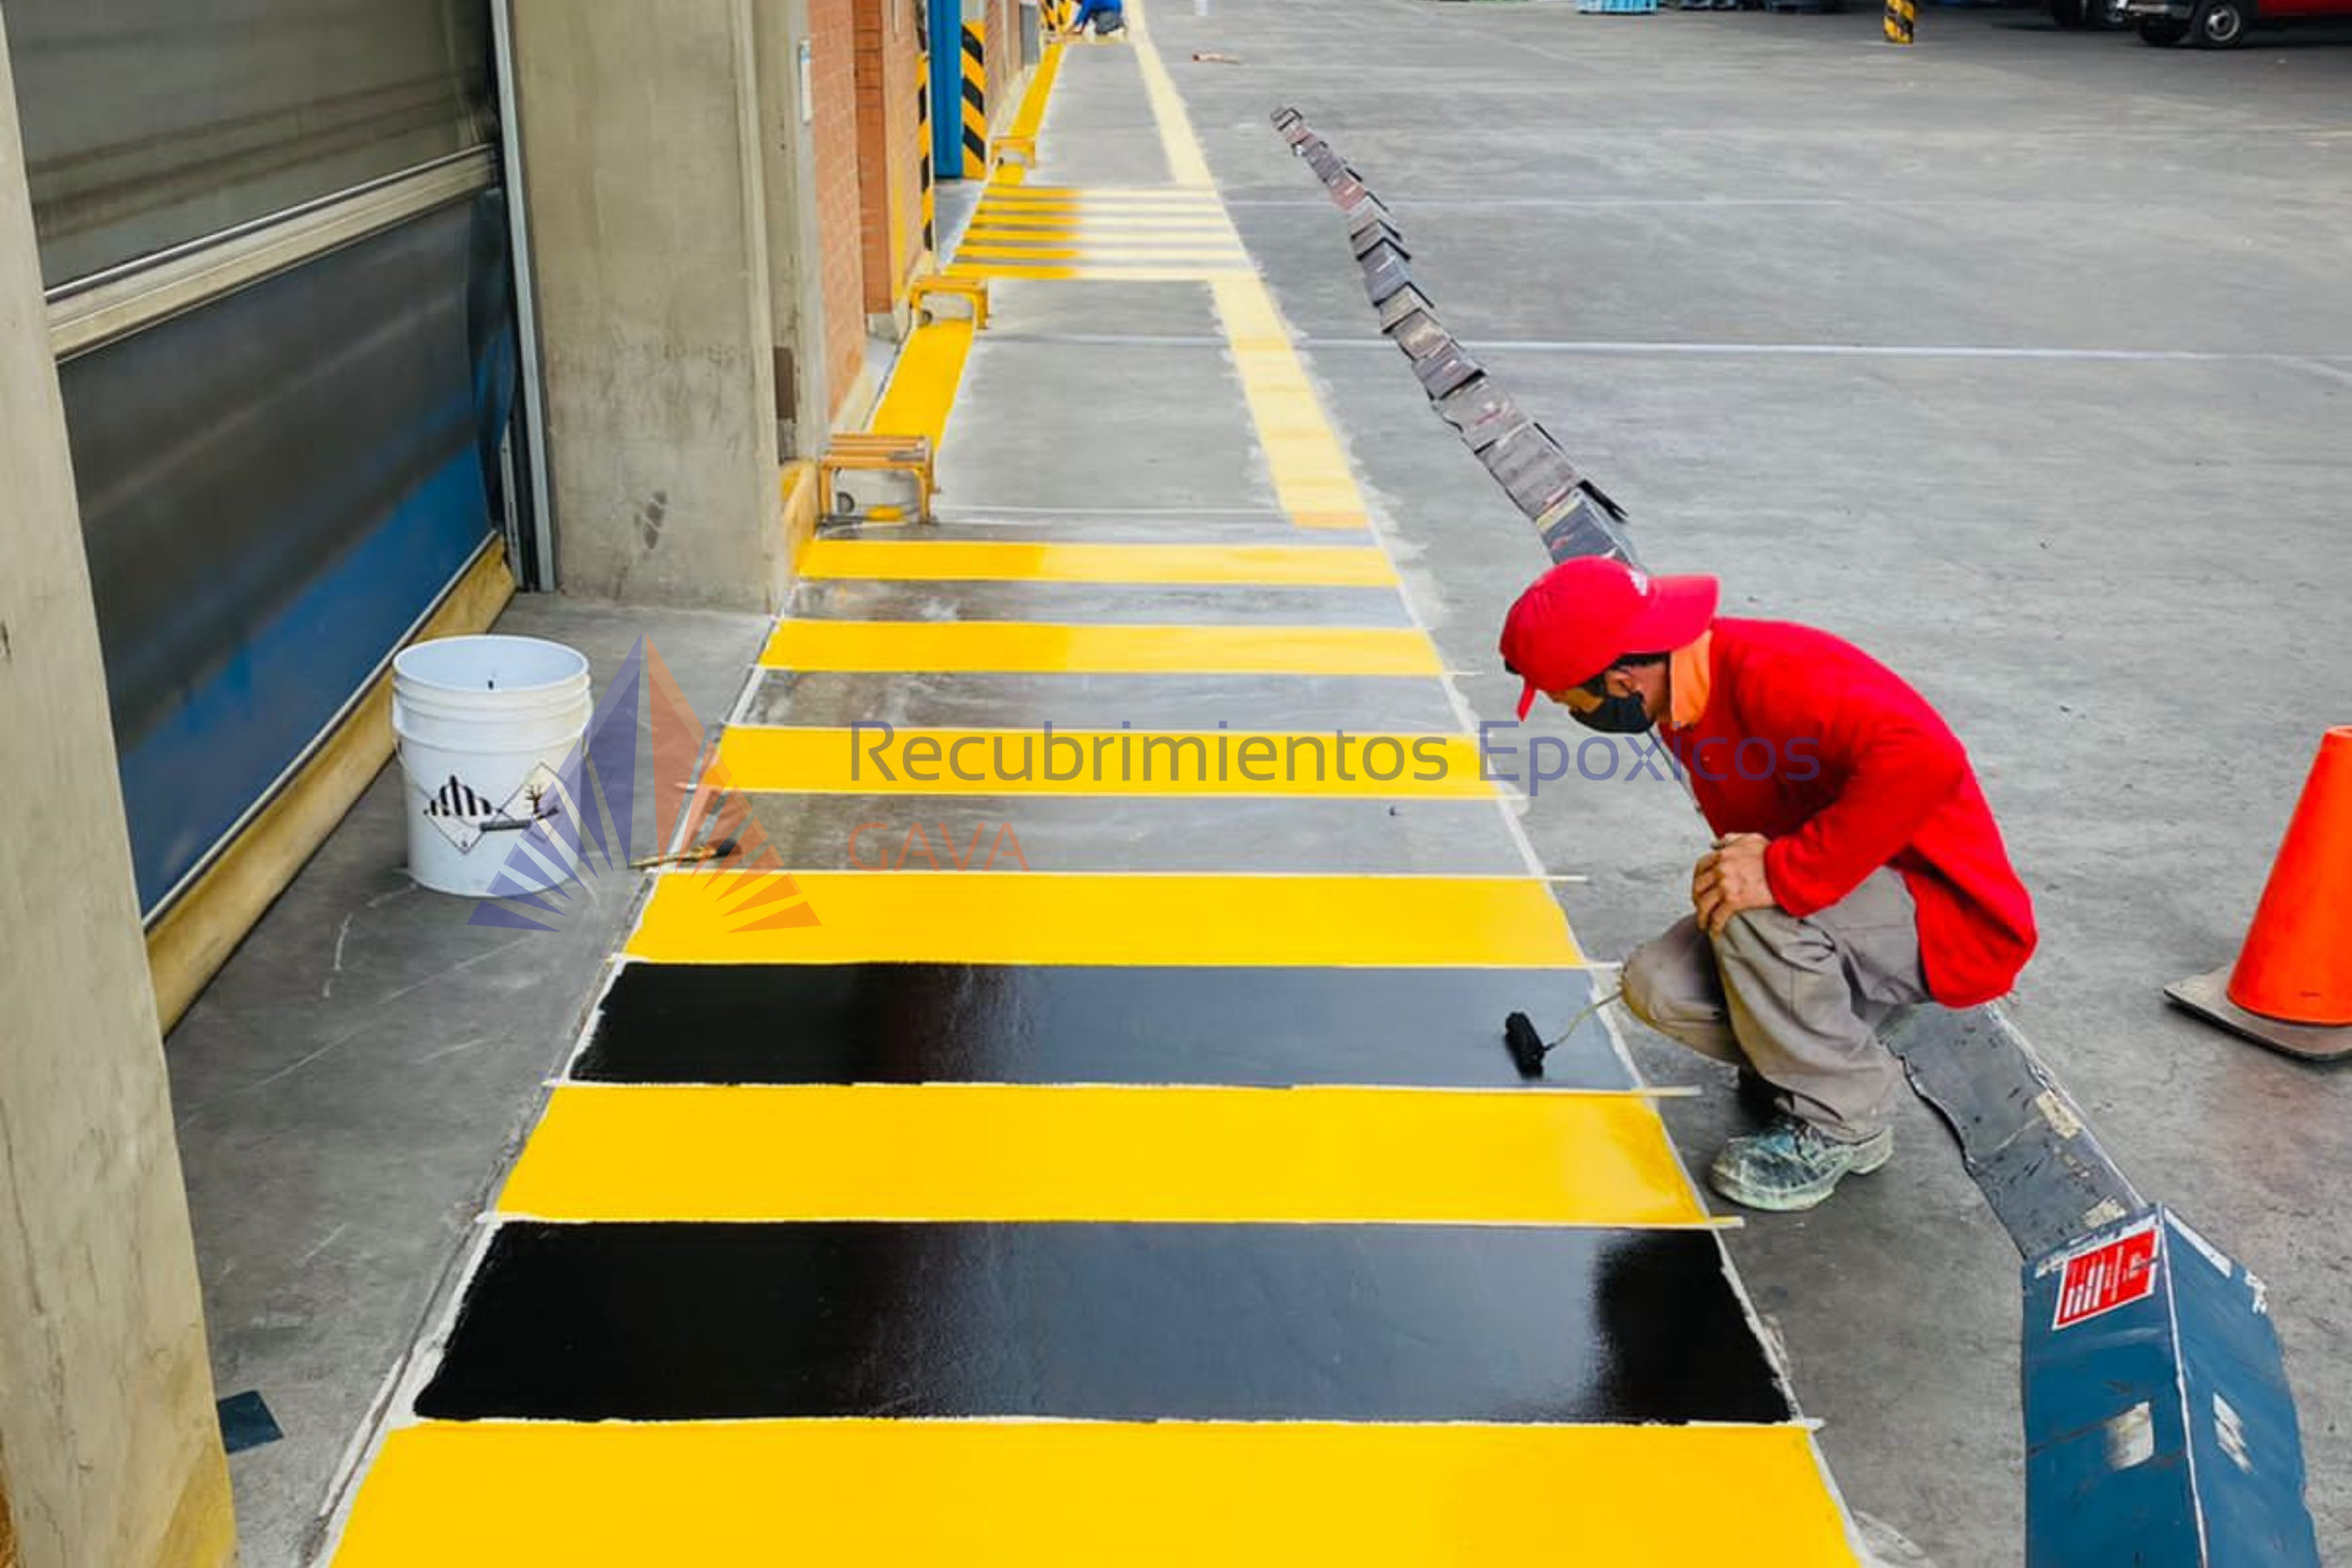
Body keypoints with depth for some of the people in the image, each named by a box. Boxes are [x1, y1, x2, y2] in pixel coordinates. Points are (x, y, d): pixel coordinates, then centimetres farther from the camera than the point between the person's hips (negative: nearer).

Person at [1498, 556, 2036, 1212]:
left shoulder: (1775, 674, -29)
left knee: (1752, 913, -33)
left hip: (1955, 916, -8)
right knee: (1658, 984, -10)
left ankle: (1843, 1122, -10)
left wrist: (1784, 872, -40)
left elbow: (1925, 761, -43)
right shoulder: (1685, 702, 1)